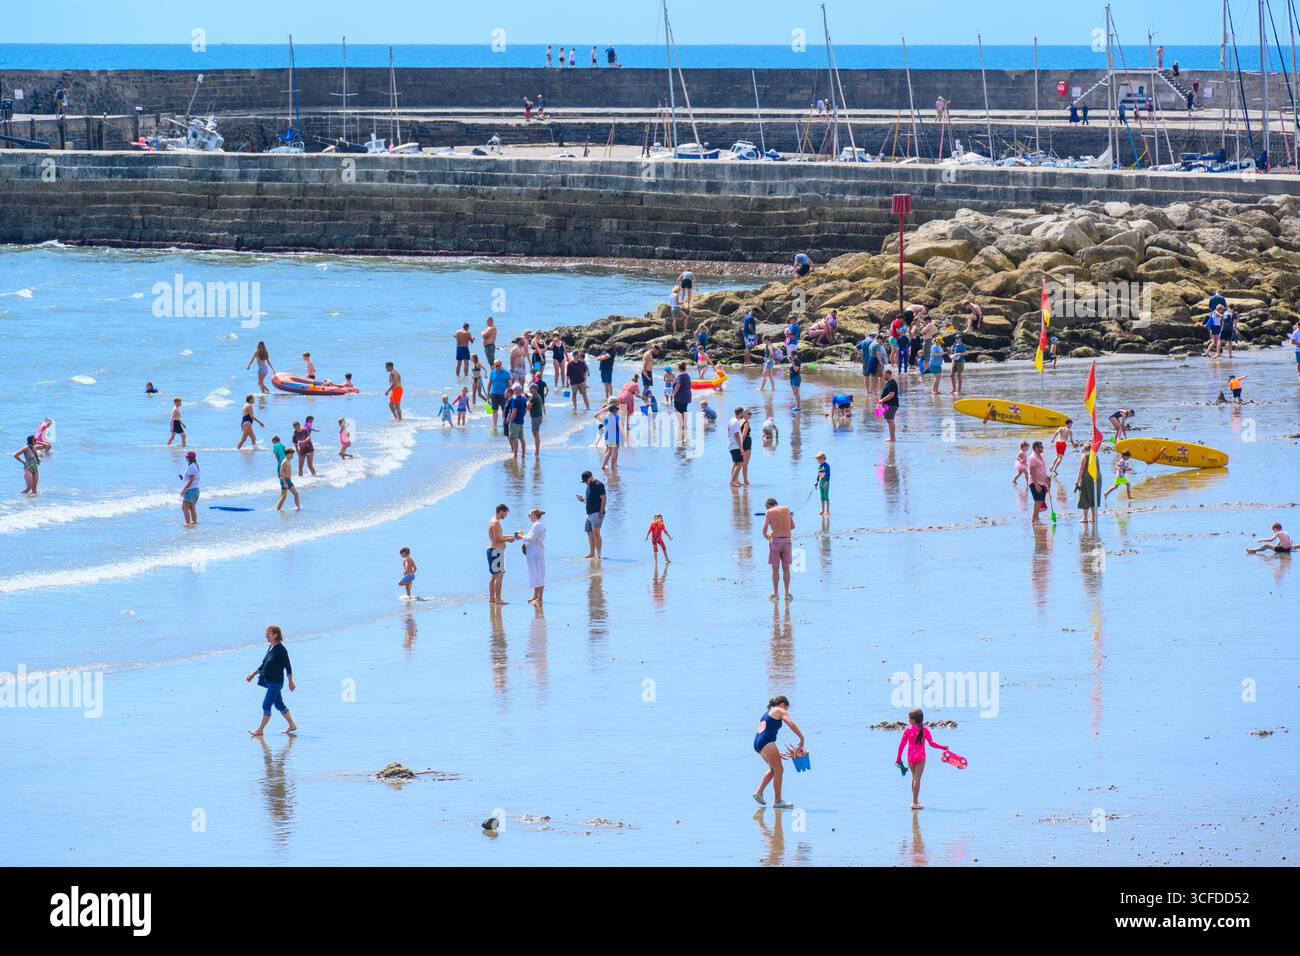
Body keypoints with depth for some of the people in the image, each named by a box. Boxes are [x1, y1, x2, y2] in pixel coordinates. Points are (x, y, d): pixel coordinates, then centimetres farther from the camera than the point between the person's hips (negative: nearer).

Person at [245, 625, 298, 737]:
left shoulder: (280, 650, -16)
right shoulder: (271, 648, 10)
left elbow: (288, 666, -15)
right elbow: (264, 665, 20)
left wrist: (291, 682, -14)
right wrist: (253, 674, 21)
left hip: (276, 682, -9)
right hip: (269, 681, 9)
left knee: (266, 705, -5)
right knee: (279, 704, 15)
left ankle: (260, 730, 1)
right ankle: (292, 725, 24)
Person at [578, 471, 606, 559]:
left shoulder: (598, 485, -10)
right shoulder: (589, 486, 18)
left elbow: (603, 499, -14)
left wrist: (601, 512, -19)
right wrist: (583, 499, 7)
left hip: (597, 513, -10)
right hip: (589, 513, 10)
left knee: (595, 532, -16)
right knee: (590, 533, 11)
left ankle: (598, 554, -17)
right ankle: (591, 553, 19)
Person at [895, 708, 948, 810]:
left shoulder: (907, 729, -3)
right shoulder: (925, 730, -4)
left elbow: (902, 744, -1)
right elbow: (931, 743, -6)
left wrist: (898, 758, 6)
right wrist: (942, 747, 9)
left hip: (910, 757, 2)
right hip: (921, 757, -2)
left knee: (914, 778, 18)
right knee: (917, 779, -3)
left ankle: (915, 800, 26)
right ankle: (915, 802, -6)